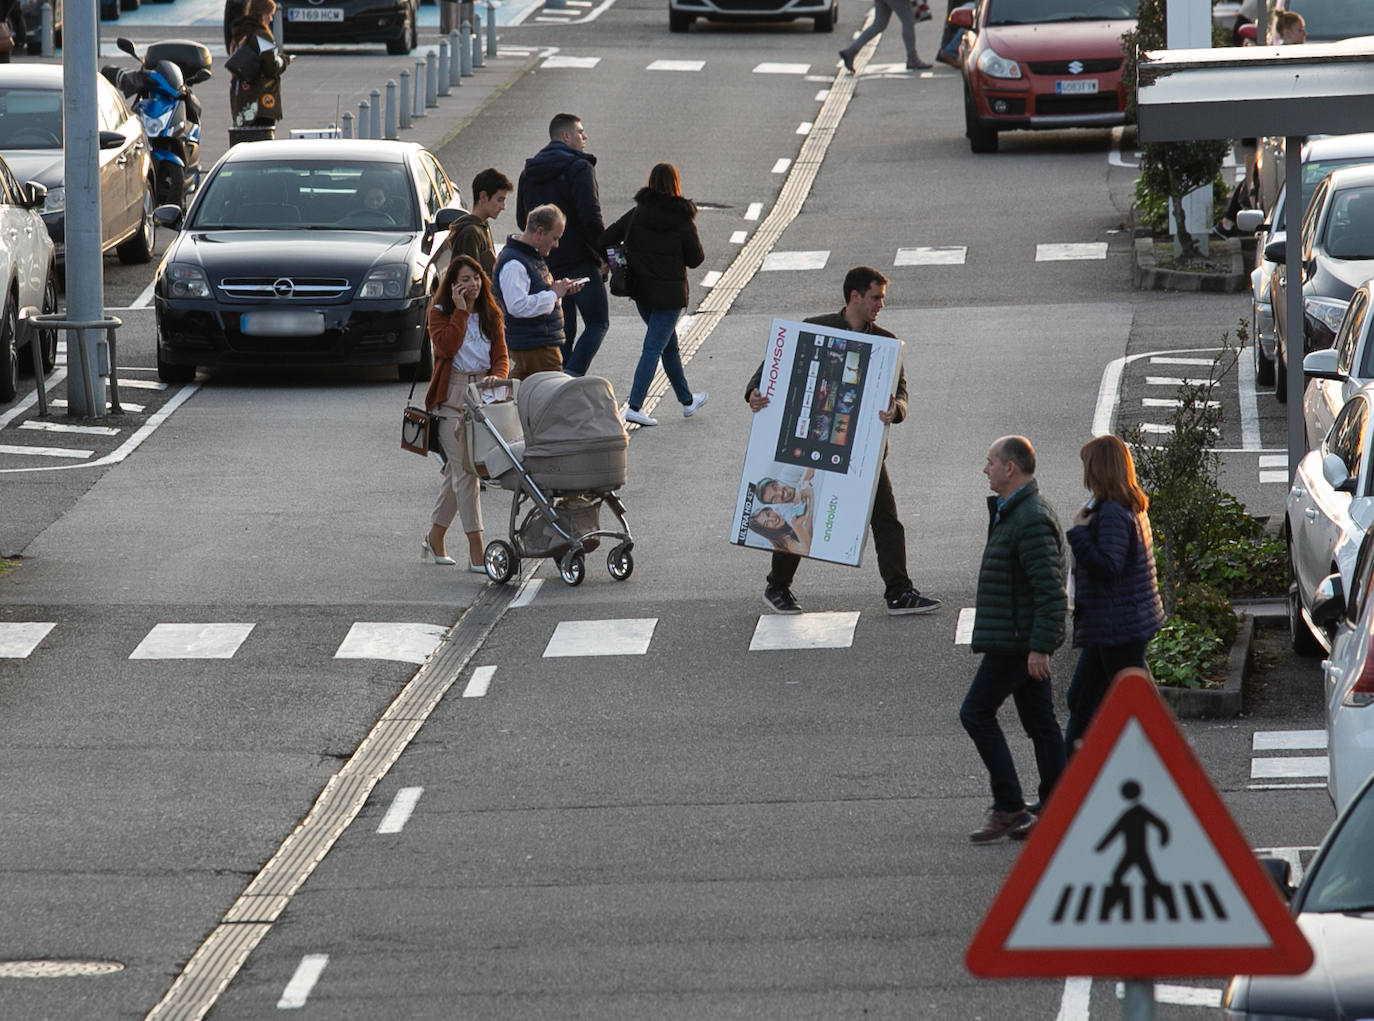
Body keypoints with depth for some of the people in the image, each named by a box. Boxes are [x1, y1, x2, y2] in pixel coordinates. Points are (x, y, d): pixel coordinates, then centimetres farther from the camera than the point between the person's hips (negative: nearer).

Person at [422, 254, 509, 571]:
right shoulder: (439, 314, 1)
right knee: (464, 469, -10)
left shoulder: (491, 315, 13)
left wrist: (497, 376, -15)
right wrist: (461, 311, -12)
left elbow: (500, 355, 6)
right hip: (452, 397, -5)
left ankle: (435, 539, 27)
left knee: (457, 468, 12)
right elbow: (446, 346, -16)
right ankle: (476, 552, -14)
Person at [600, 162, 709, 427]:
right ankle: (634, 406, -14)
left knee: (670, 345, 19)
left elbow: (606, 239, -2)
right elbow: (695, 259, -5)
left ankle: (687, 400, 32)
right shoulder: (681, 219, -12)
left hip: (641, 291, 5)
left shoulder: (636, 214, -2)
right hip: (669, 293, -5)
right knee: (654, 347, -5)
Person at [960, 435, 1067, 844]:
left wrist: (1040, 646, -27)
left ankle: (1009, 808, -6)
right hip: (1025, 640, 11)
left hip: (1016, 641, -11)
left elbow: (1050, 590, -25)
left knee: (976, 713, -6)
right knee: (1039, 721, 11)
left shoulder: (1031, 520, -20)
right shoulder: (1011, 511, 15)